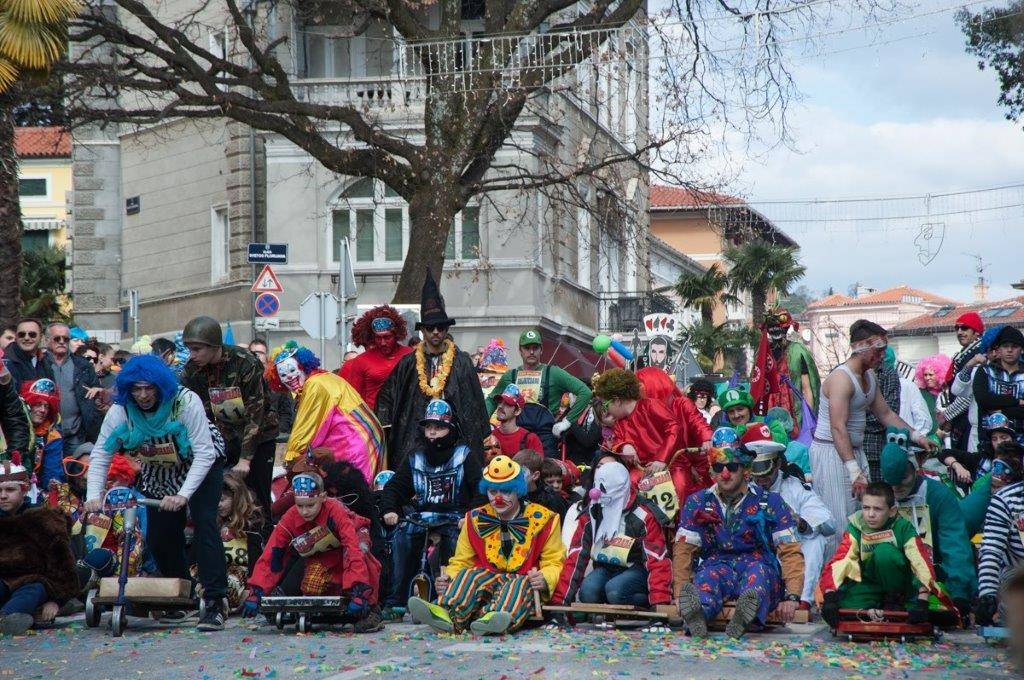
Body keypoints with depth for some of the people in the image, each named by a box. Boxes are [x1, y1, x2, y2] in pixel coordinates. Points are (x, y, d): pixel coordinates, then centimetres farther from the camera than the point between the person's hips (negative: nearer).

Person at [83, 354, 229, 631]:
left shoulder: (186, 401, -31)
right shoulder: (121, 410, -20)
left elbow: (204, 453, -33)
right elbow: (100, 453, -15)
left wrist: (183, 495, -43)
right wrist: (94, 495, -29)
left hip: (201, 466, -5)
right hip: (159, 472, 5)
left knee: (204, 523, -22)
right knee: (158, 536, 0)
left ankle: (215, 603, -22)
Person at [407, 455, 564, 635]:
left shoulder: (542, 519, 6)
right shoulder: (475, 519, 15)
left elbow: (554, 562, 3)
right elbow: (460, 562, 14)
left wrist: (544, 579, -22)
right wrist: (449, 578, -10)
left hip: (523, 582, -2)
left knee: (520, 585, -36)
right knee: (471, 575, -30)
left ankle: (494, 619, -67)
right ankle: (447, 614, -60)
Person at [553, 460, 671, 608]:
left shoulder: (642, 515, -16)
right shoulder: (590, 514, -3)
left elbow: (657, 560, -19)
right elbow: (576, 557, -4)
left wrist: (660, 603, -28)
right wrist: (560, 600, -9)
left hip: (636, 570, -4)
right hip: (605, 569, 4)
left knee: (614, 590, -35)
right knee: (588, 591, -29)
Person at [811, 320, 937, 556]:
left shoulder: (869, 377, 12)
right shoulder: (842, 378, -19)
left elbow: (886, 414, 24)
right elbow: (838, 428, -26)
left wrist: (917, 436, 17)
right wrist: (854, 470, -31)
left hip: (855, 450, 9)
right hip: (831, 451, -9)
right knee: (839, 517, -11)